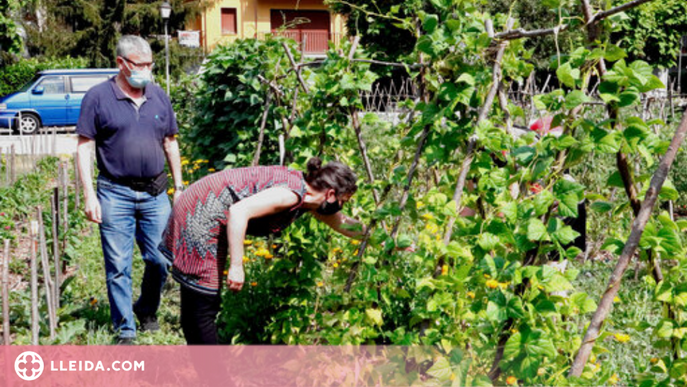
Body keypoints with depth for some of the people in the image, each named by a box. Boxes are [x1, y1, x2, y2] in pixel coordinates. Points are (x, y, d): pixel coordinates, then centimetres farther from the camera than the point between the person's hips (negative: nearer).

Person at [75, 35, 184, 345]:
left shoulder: (159, 96, 9)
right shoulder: (98, 97, -4)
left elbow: (170, 143, 17)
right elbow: (84, 147, -4)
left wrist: (179, 185, 15)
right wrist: (89, 194, -11)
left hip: (155, 193, 4)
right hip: (116, 195, -3)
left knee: (160, 261, 6)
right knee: (118, 267, 1)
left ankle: (147, 311, 32)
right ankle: (125, 331, 12)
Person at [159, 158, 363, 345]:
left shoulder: (307, 191, 6)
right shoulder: (292, 194, -22)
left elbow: (341, 223, 23)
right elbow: (239, 211, -30)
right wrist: (236, 266, -27)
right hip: (200, 216, -10)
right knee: (204, 306, -3)